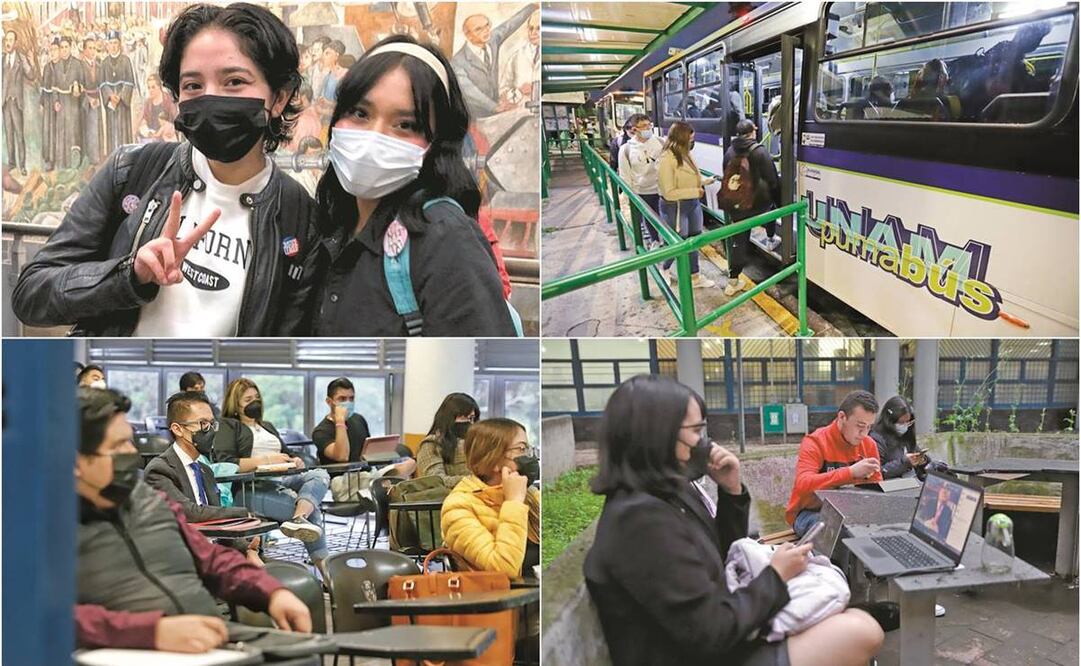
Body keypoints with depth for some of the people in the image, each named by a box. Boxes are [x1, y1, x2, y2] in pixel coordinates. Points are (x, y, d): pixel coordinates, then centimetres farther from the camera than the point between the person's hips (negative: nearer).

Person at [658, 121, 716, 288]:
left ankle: (694, 276, 30)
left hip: (693, 203, 8)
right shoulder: (667, 160, -24)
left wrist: (705, 181, 0)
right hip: (675, 207, -8)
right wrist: (695, 192, -22)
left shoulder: (684, 154, -2)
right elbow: (669, 193, -25)